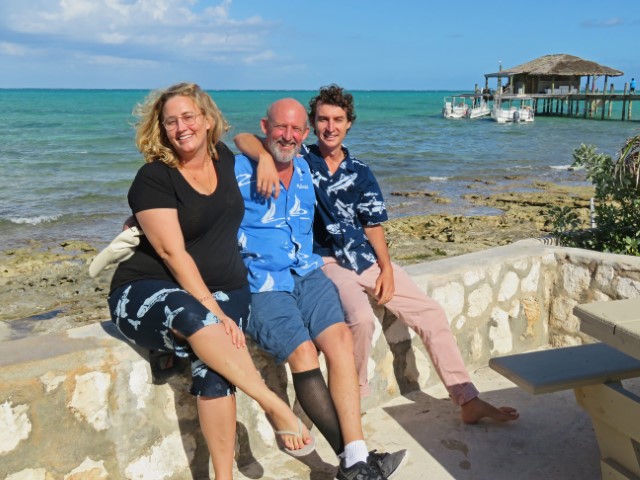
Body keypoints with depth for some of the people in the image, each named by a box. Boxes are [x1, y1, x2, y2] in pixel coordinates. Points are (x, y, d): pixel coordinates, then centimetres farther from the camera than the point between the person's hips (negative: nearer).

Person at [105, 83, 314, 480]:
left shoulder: (224, 159, 8)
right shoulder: (153, 178, -8)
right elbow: (173, 254, -17)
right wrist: (215, 314, -23)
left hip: (224, 289, 4)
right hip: (148, 293, -3)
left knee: (213, 365, -28)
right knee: (193, 316, -40)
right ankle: (275, 406, -31)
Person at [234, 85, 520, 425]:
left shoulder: (360, 173, 12)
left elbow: (373, 225, 11)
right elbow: (244, 139, -9)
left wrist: (386, 268, -4)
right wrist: (265, 157, -31)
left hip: (367, 258, 5)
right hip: (326, 261, -5)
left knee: (431, 313, -4)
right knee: (360, 317, -33)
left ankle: (468, 401, 5)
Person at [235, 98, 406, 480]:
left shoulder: (305, 171, 18)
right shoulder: (239, 171, -1)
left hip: (307, 273, 5)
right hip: (260, 284, -5)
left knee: (341, 339, -21)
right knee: (303, 354, -25)